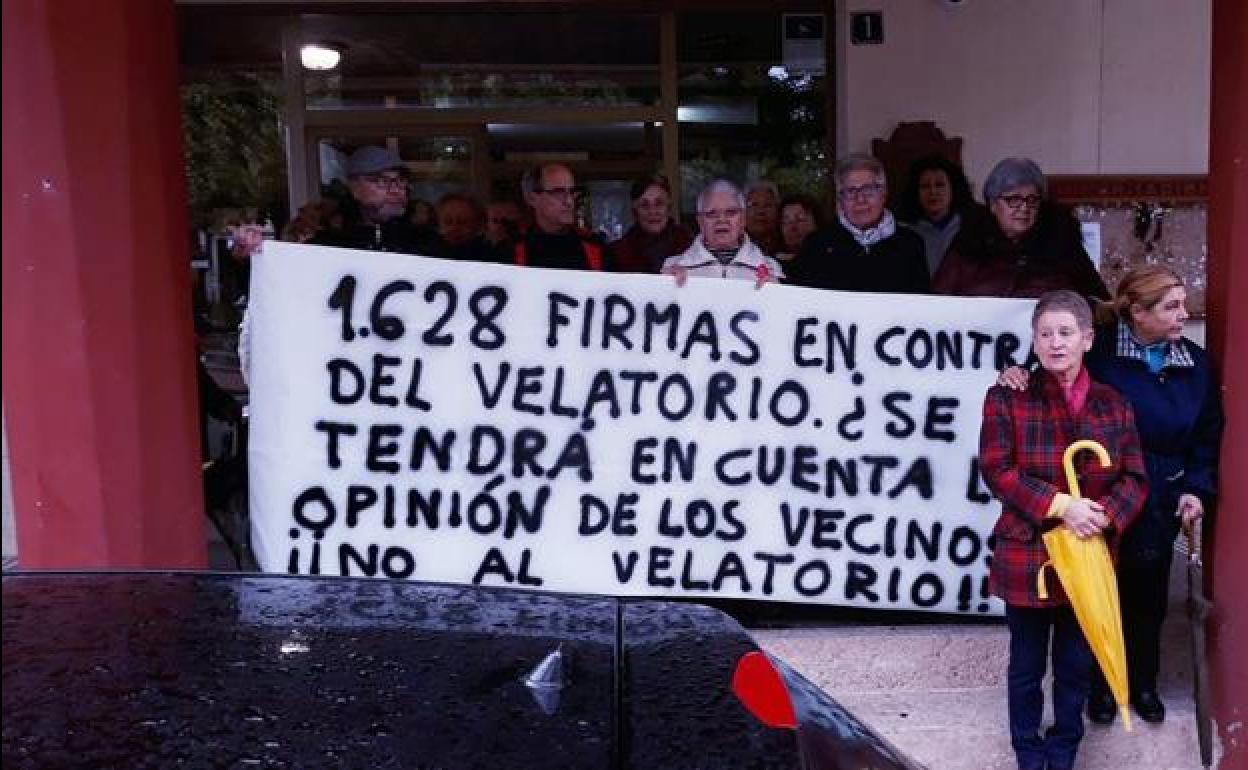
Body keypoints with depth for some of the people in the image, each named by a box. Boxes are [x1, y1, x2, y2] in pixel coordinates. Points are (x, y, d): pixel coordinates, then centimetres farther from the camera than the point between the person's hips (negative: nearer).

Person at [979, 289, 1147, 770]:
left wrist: (1104, 515, -17)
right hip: (1027, 556, -2)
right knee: (1027, 666, 12)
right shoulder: (1007, 398, -6)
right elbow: (997, 470, -12)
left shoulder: (1113, 404, 4)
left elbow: (1135, 479, 3)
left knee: (1076, 664, 16)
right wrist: (1060, 505, -21)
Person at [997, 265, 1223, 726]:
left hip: (1161, 506, 4)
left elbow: (1208, 434, 9)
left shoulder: (1194, 363, 1)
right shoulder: (1099, 351, -15)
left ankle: (1143, 683, 40)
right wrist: (1019, 374, -29)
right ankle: (1102, 686, 32)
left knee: (1148, 597, 18)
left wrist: (1198, 489, 0)